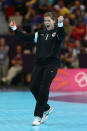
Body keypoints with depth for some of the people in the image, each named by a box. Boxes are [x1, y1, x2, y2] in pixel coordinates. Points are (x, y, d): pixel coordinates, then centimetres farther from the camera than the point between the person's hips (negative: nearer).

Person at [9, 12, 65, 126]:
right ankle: (46, 109, 20)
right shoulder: (40, 34, 15)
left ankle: (38, 116, -6)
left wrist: (60, 24, -42)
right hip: (39, 63, 5)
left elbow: (62, 35, -22)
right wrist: (15, 29, -1)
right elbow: (26, 37, 10)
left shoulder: (57, 32, 1)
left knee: (44, 88, -12)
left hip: (52, 63, -5)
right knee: (33, 87, -2)